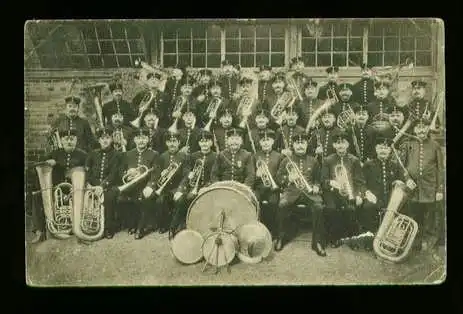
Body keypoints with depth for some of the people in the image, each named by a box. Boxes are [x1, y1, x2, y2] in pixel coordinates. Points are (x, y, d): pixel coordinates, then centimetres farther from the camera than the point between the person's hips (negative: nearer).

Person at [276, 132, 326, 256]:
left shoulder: (313, 161, 18)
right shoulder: (286, 160, 14)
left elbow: (318, 179, 23)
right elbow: (278, 177, 11)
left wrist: (316, 186, 2)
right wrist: (288, 178, -9)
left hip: (309, 190, 1)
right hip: (291, 190, 0)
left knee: (318, 207, -31)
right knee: (282, 204, -33)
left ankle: (317, 242, -17)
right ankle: (281, 237, -12)